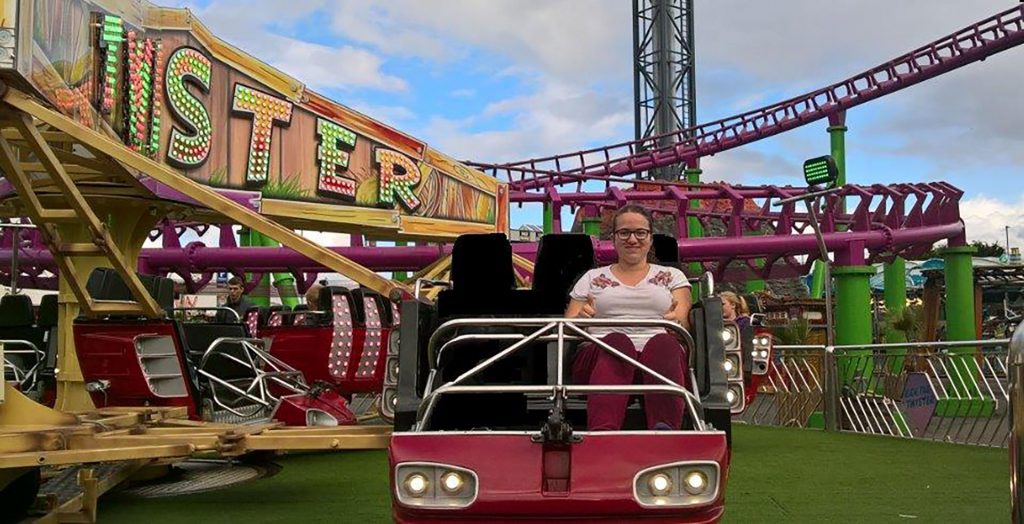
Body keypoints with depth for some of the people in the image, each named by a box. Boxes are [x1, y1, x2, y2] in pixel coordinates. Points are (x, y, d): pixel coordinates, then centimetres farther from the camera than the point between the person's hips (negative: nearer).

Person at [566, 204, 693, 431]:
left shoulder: (671, 276, 28)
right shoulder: (592, 278, 28)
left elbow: (683, 322, 11)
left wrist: (677, 321, -15)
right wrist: (580, 319, -8)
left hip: (664, 350, 1)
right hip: (602, 352, 0)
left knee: (663, 343, -38)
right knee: (616, 343, -39)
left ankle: (665, 430, -60)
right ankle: (601, 433, -63)